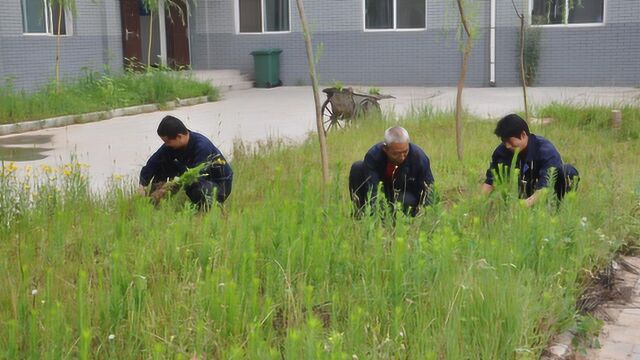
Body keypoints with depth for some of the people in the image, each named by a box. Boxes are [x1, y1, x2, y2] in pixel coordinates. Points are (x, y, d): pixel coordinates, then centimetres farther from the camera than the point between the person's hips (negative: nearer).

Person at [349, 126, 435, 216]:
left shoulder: (420, 157, -31)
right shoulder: (373, 155, -31)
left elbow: (427, 192, -24)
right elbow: (371, 191, -37)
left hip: (409, 195, -1)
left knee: (405, 201, -38)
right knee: (357, 168, -21)